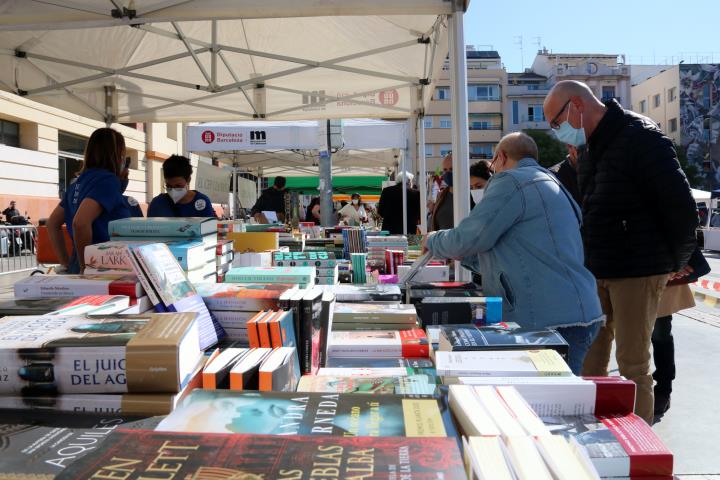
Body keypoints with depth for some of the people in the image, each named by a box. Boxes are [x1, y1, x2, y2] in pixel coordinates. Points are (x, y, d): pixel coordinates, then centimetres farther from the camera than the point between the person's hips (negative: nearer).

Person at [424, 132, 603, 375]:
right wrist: (464, 256, 34)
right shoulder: (546, 181, 25)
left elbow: (466, 240, -11)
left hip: (555, 323, -10)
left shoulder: (512, 182, -8)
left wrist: (433, 241, 11)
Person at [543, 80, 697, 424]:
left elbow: (681, 205, -14)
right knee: (590, 357, 12)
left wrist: (677, 262, -3)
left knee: (632, 364, 1)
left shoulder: (641, 138, -14)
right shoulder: (593, 148, 13)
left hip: (638, 271, -8)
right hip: (597, 270, 8)